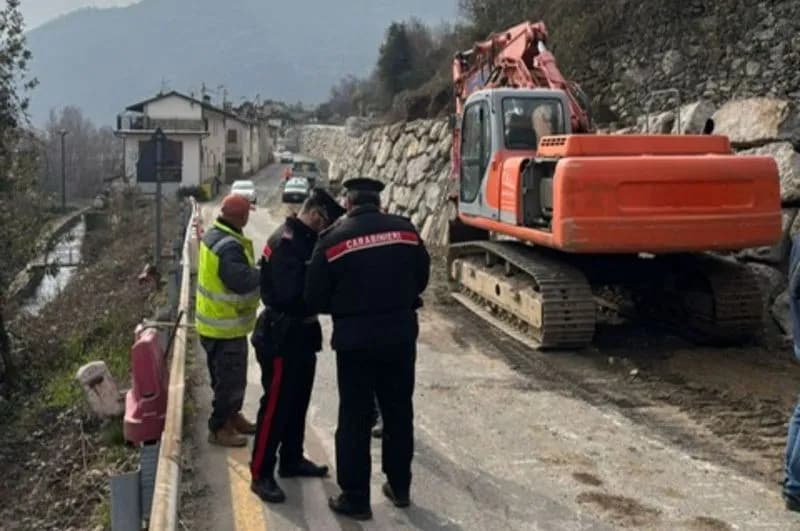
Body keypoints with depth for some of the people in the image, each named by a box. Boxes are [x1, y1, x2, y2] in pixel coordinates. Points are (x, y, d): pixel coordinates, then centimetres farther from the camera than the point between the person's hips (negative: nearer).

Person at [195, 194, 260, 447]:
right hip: (225, 325, -10)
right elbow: (244, 282, -34)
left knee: (231, 376, 22)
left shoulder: (215, 235, 7)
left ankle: (232, 417, 36)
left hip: (217, 319, 10)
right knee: (229, 378, 2)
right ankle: (219, 428, 12)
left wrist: (253, 271, -1)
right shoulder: (229, 247, -27)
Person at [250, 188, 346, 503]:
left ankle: (292, 460, 32)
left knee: (298, 401, 18)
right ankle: (261, 474, 5)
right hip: (282, 334, -10)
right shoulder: (286, 242, -21)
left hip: (301, 332, 10)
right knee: (275, 405, -4)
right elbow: (290, 293, -29)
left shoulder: (305, 239, 10)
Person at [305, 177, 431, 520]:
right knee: (399, 412, 17)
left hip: (355, 340, -3)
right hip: (400, 335, 3)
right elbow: (421, 279, 10)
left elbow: (315, 298, -6)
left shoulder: (333, 240, -10)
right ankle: (399, 487, 29)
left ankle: (355, 498, 13)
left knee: (355, 418, 7)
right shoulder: (406, 230, -2)